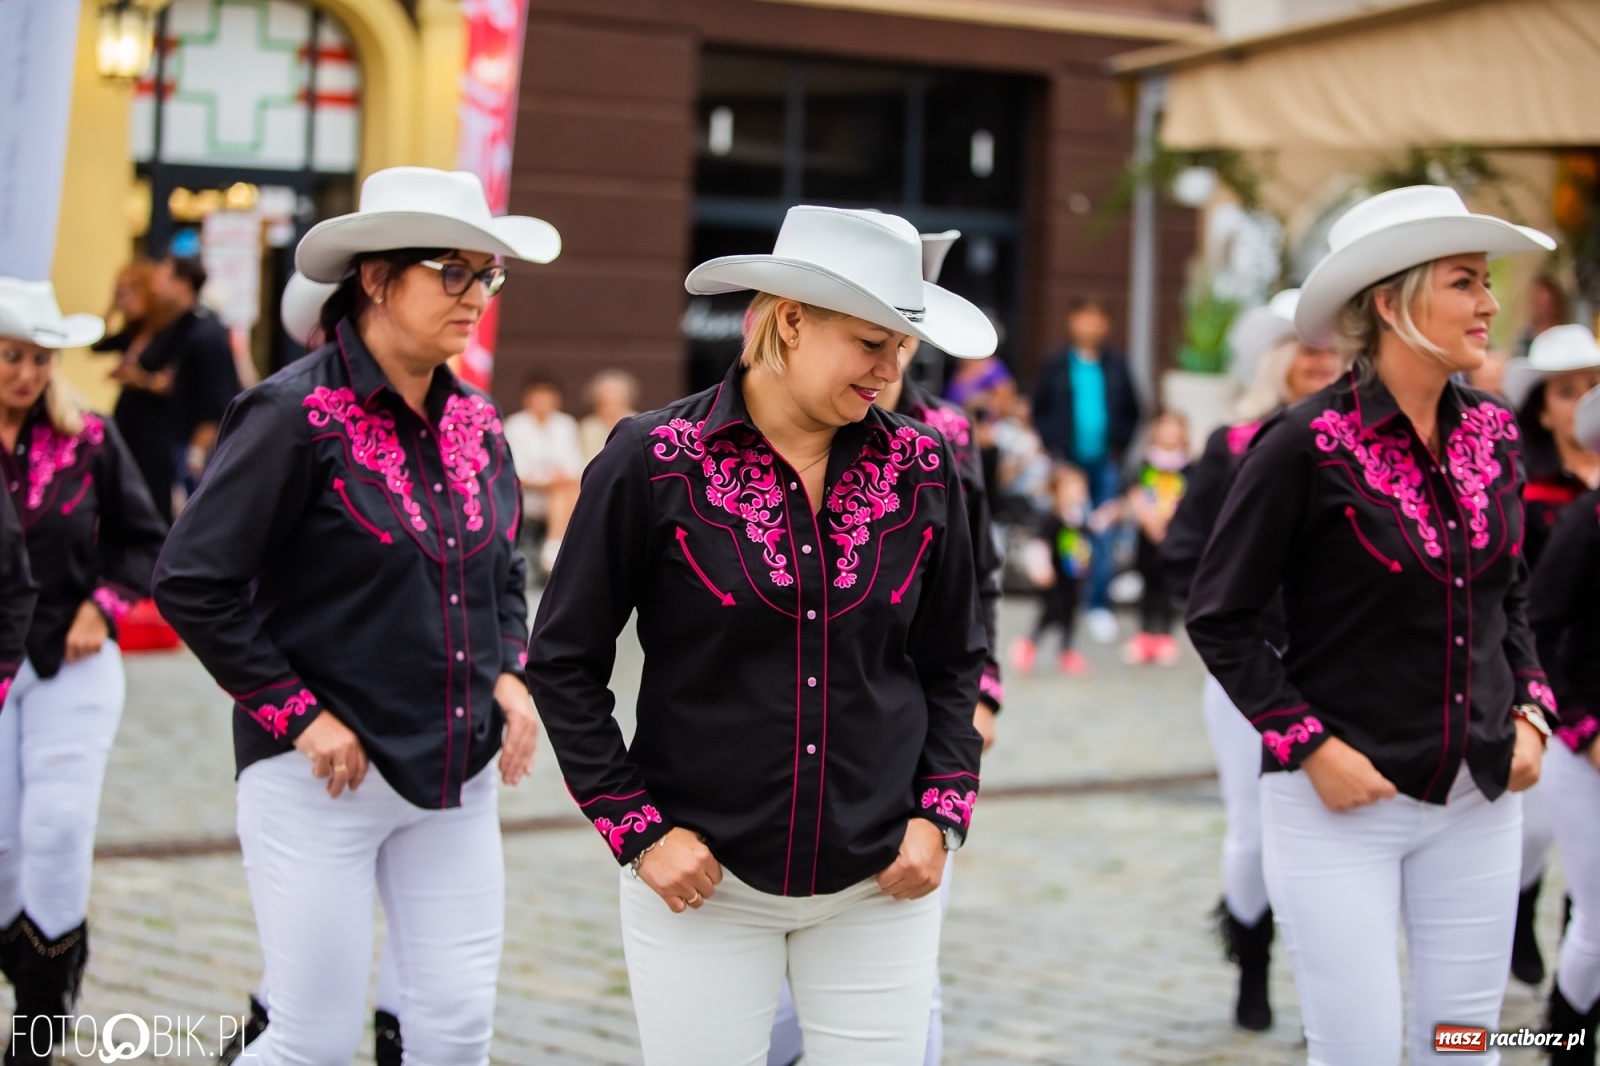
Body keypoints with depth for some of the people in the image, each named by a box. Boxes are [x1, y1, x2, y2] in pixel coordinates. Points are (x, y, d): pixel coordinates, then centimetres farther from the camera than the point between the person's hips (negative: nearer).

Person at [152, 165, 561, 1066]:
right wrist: (298, 714, -14)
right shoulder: (300, 414, -13)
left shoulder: (475, 421, 7)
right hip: (326, 778, -6)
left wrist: (509, 676, 5)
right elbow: (193, 583, -15)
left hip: (456, 778, 6)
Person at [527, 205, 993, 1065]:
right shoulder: (654, 463, -8)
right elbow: (563, 661, -2)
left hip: (881, 882, 3)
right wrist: (635, 829, -7)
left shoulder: (922, 470, 2)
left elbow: (953, 661, 13)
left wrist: (941, 814, 1)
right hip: (703, 880, -2)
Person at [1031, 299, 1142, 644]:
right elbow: (1040, 411, 7)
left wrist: (1118, 445, 2)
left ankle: (1100, 606, 5)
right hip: (1067, 462, -1)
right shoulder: (1057, 366, 2)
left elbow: (1131, 412, 13)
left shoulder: (1116, 365, 5)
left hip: (1104, 464, 1)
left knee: (1103, 537, -1)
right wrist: (1054, 447, -3)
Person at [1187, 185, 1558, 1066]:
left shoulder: (1492, 434, 5)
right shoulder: (1310, 444, -13)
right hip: (1342, 799, -6)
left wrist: (1529, 713, 4)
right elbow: (1220, 618, -8)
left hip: (1479, 798, 6)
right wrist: (1309, 745, -13)